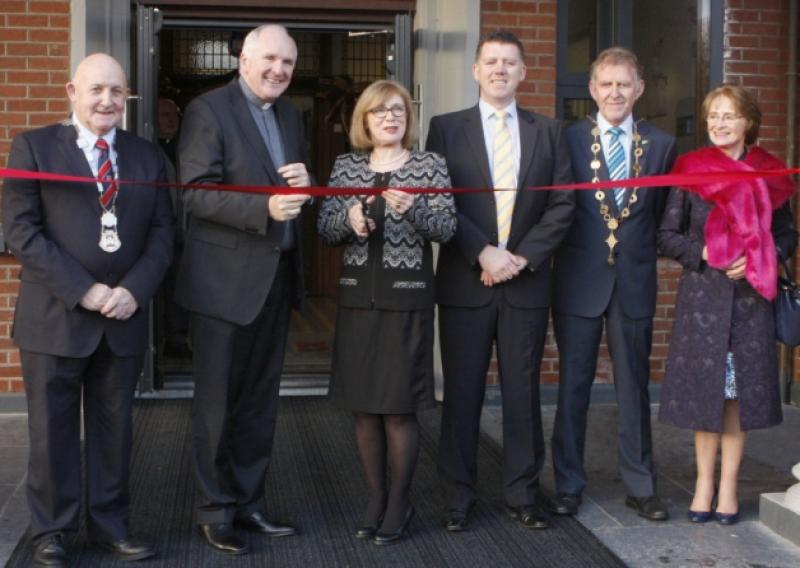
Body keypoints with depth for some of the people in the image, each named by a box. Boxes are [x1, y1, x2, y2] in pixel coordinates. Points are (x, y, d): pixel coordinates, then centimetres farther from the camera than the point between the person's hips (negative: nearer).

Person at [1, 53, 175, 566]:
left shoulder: (148, 156, 11)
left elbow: (162, 233, 7)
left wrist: (134, 291, -9)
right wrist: (84, 290, -15)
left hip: (125, 318, 3)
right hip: (54, 317, -3)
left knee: (115, 427, 11)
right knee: (53, 430, 6)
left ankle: (111, 523, 23)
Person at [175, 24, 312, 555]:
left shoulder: (291, 115, 12)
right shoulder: (208, 110, -10)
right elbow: (197, 193, -18)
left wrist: (303, 185, -8)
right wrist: (265, 208, -30)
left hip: (278, 275, 7)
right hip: (226, 279, -6)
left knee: (260, 401, 14)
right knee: (218, 403, 5)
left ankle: (248, 501, 26)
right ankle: (216, 509, 19)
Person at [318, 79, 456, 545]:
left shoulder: (430, 165, 1)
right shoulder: (345, 167, 9)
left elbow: (447, 228, -6)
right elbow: (325, 229, 7)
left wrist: (413, 209, -23)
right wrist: (348, 216, -13)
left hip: (407, 296, -3)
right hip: (358, 296, 3)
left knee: (400, 407, 0)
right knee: (365, 407, 8)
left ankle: (400, 503, 15)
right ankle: (377, 498, 22)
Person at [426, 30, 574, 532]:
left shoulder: (548, 131, 9)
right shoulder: (447, 128, 4)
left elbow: (563, 204, 3)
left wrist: (523, 256, -9)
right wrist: (483, 253, -14)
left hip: (527, 281, 1)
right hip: (465, 282, -1)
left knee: (523, 391, 7)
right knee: (462, 392, 4)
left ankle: (523, 493, 17)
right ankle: (460, 495, 14)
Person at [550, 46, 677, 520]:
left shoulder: (662, 145, 4)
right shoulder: (568, 139, -2)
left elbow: (662, 214, 10)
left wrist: (640, 254, 3)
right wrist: (570, 252, -3)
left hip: (635, 283, 1)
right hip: (579, 281, -1)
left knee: (635, 387, 9)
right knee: (573, 386, 7)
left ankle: (641, 486, 20)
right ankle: (569, 484, 18)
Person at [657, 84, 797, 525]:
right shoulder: (690, 170, 1)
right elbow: (667, 236, 2)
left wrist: (755, 260, -10)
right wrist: (701, 253, -15)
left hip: (750, 296, 1)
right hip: (701, 295, -1)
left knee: (740, 390, 4)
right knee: (703, 389, 4)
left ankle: (728, 487, 15)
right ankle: (704, 483, 16)